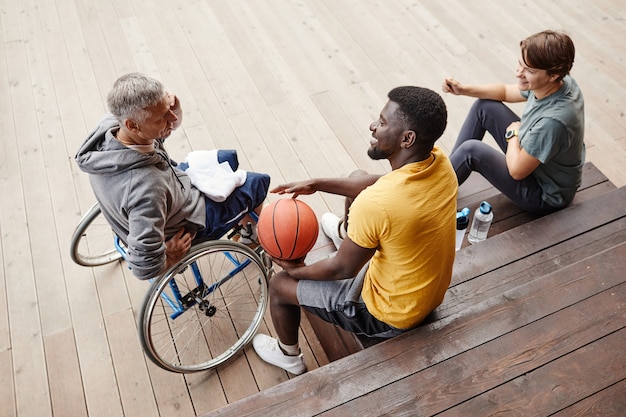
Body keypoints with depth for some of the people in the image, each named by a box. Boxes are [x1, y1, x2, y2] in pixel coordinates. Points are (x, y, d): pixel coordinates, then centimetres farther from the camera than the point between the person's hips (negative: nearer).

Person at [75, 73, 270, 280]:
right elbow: (145, 267, -39)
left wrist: (173, 108, -28)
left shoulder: (108, 124, -23)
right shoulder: (146, 188, -46)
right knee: (257, 182, 11)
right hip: (191, 222, -7)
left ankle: (240, 220, 52)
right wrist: (171, 257, -18)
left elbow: (172, 123, -5)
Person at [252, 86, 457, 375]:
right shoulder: (439, 162, -16)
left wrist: (296, 271, -2)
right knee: (356, 178, 17)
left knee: (280, 284, 8)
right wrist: (317, 184, 2)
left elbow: (342, 270, -22)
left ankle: (288, 355, 39)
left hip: (391, 315, -7)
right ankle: (348, 233, 52)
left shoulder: (375, 204, -39)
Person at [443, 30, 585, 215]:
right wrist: (463, 90, -8)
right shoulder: (558, 82, -13)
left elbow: (517, 171, -28)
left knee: (471, 150, -22)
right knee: (483, 106, 1)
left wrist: (513, 133, -11)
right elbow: (505, 92, 5)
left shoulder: (553, 120, -39)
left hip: (545, 196, -8)